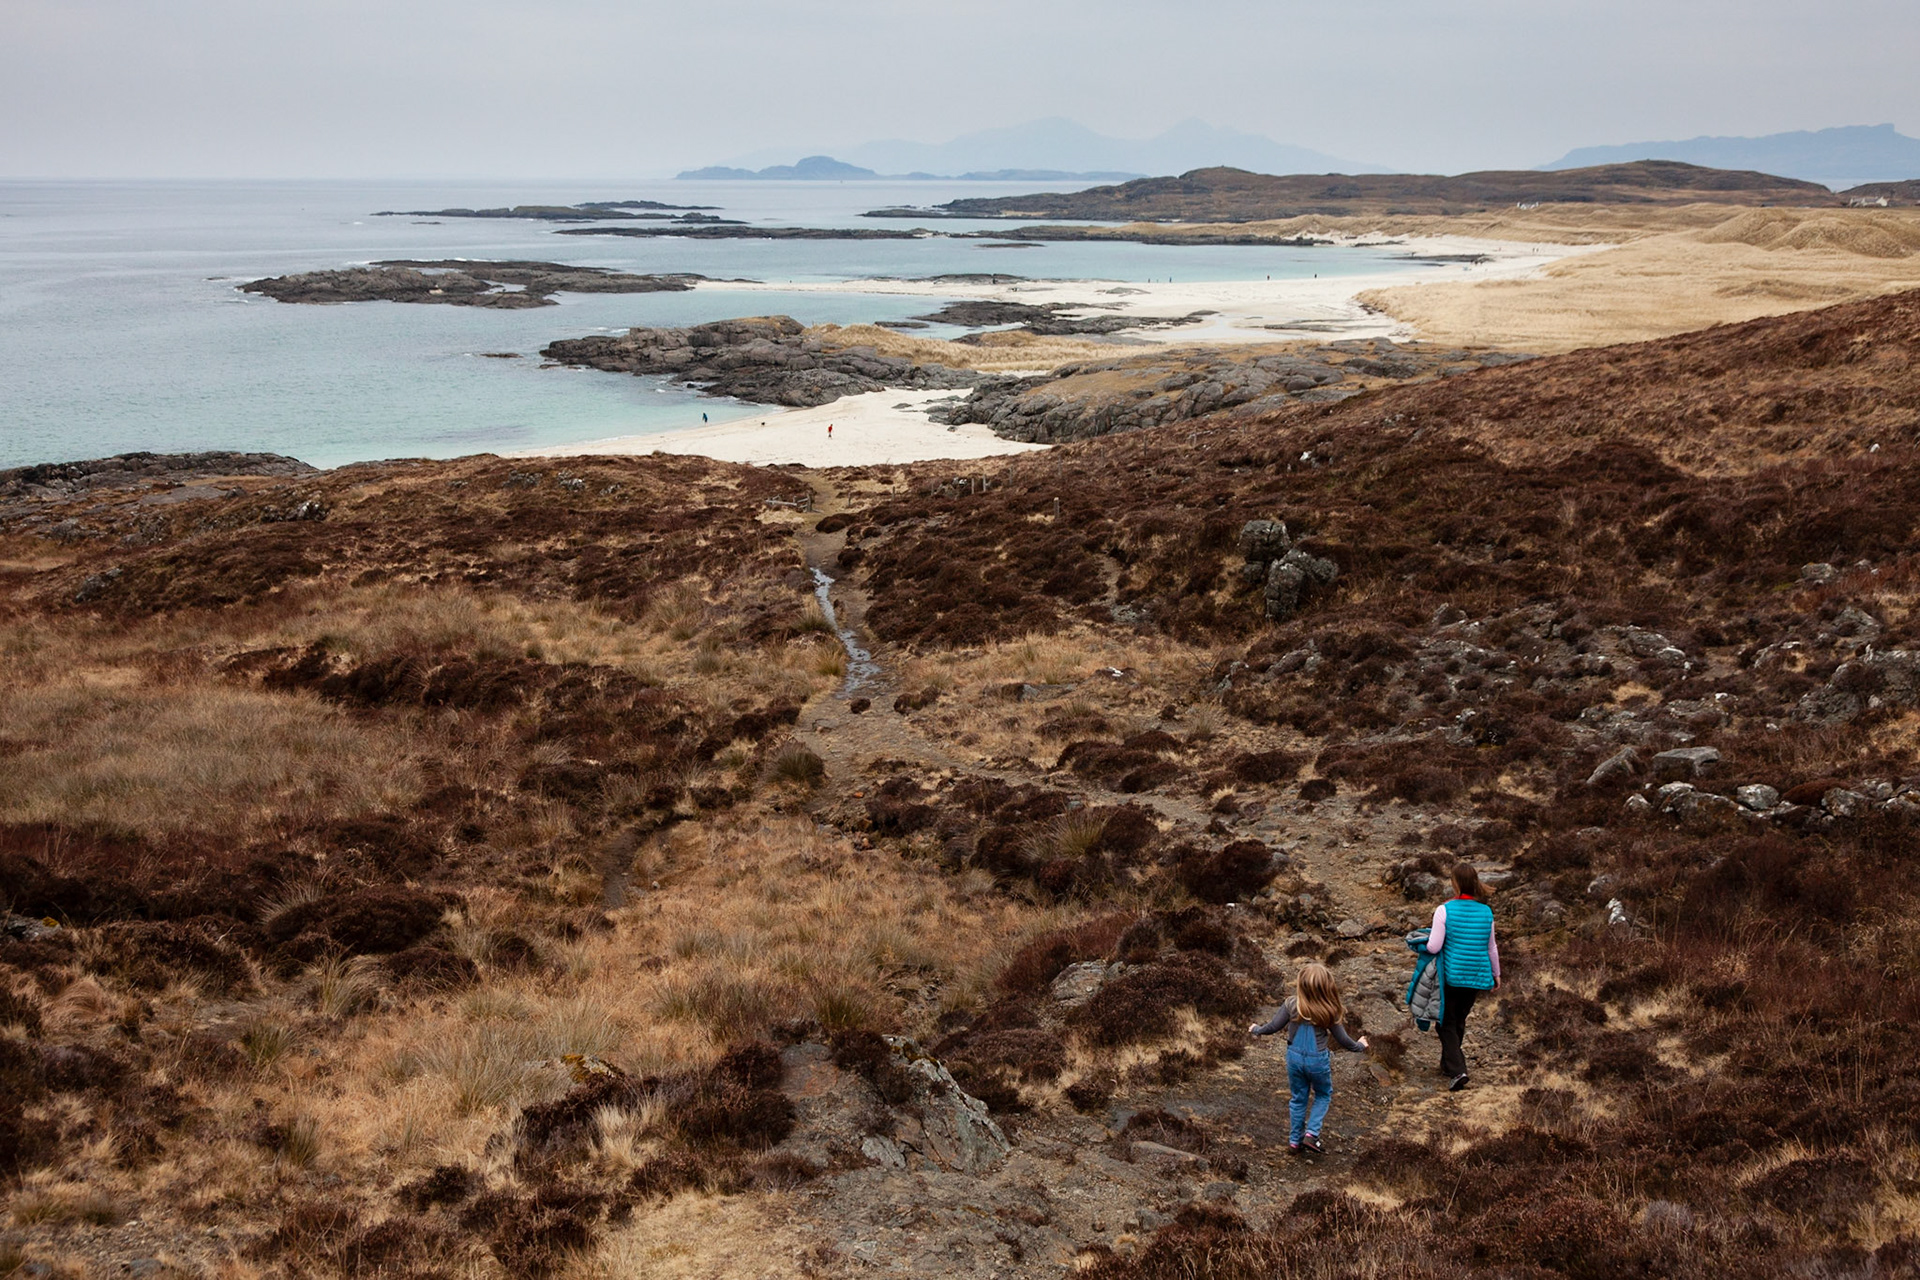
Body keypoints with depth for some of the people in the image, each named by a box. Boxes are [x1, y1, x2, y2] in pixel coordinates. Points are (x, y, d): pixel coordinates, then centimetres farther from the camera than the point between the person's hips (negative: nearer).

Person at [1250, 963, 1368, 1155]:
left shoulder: (1292, 1005, -17)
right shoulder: (1329, 1012, -21)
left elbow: (1273, 1027, -7)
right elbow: (1342, 1040, -9)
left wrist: (1257, 1029, 14)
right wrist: (1360, 1046, 12)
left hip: (1295, 1058, 2)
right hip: (1318, 1060, -2)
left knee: (1298, 1099, 19)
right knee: (1323, 1096, 23)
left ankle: (1294, 1141, 27)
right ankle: (1311, 1134, 9)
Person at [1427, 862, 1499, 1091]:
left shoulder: (1445, 910, -15)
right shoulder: (1486, 912, -1)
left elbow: (1433, 947, -16)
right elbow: (1492, 948, 9)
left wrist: (1428, 938, 7)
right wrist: (1496, 974, 23)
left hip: (1452, 975, -4)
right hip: (1477, 977, 4)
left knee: (1447, 1023, 7)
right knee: (1460, 1020, 21)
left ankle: (1456, 1070, -9)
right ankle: (1448, 1064, 36)